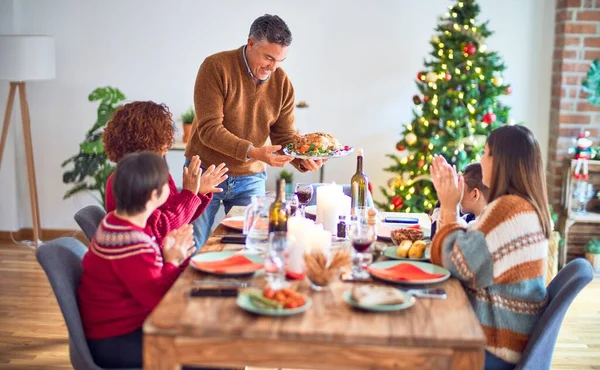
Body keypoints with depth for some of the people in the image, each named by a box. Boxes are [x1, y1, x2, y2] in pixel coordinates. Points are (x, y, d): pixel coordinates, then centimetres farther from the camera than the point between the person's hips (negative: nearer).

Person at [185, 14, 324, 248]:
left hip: (250, 179, 3)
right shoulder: (216, 67, -15)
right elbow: (209, 129, -21)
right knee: (194, 251, 5)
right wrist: (253, 152, -32)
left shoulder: (282, 83, -2)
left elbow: (285, 136, 0)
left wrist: (303, 160, -22)